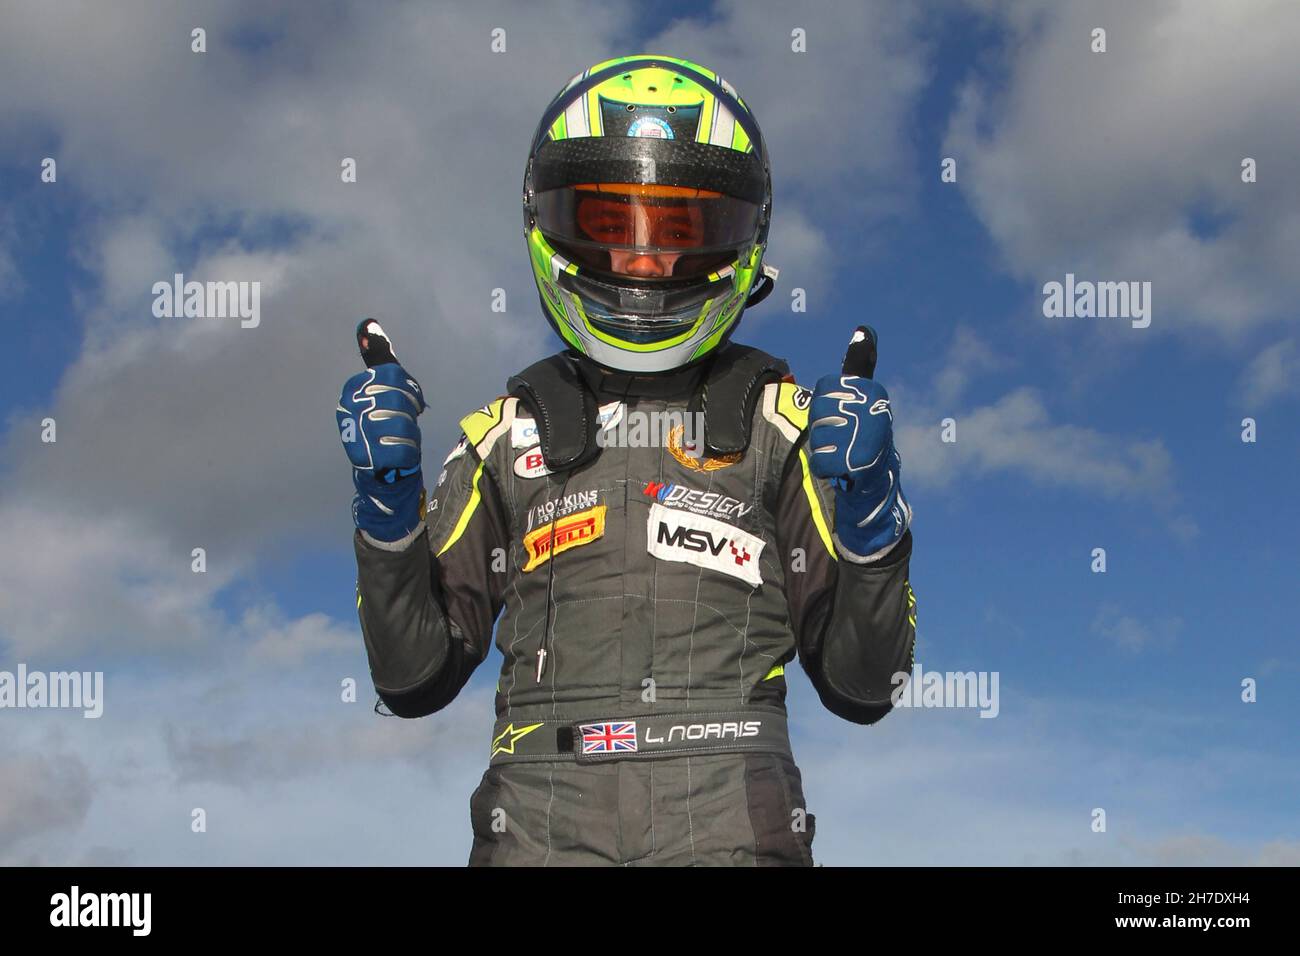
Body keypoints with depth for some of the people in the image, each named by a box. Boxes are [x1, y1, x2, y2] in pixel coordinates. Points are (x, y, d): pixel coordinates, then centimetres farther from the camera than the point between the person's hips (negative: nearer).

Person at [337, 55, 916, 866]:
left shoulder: (782, 425, 13)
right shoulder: (507, 436, 17)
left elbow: (862, 688, 12)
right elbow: (414, 678, 17)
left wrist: (868, 505, -2)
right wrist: (388, 502, 4)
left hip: (734, 827, 0)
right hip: (543, 825, 1)